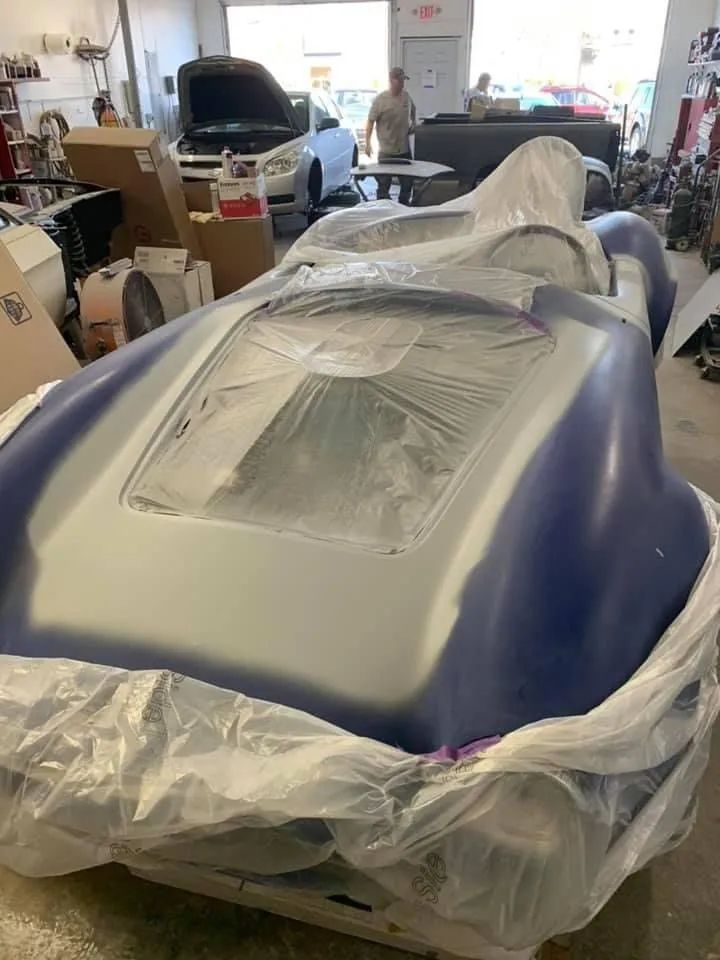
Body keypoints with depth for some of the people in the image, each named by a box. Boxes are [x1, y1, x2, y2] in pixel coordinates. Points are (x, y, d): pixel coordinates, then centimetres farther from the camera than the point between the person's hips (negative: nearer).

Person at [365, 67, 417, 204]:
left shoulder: (406, 96, 5)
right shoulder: (380, 99, -11)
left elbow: (413, 110, 26)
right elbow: (370, 122, -11)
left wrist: (413, 123, 10)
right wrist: (367, 143, -17)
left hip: (405, 149, 6)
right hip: (386, 151, -6)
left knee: (407, 182, 13)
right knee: (384, 183, 1)